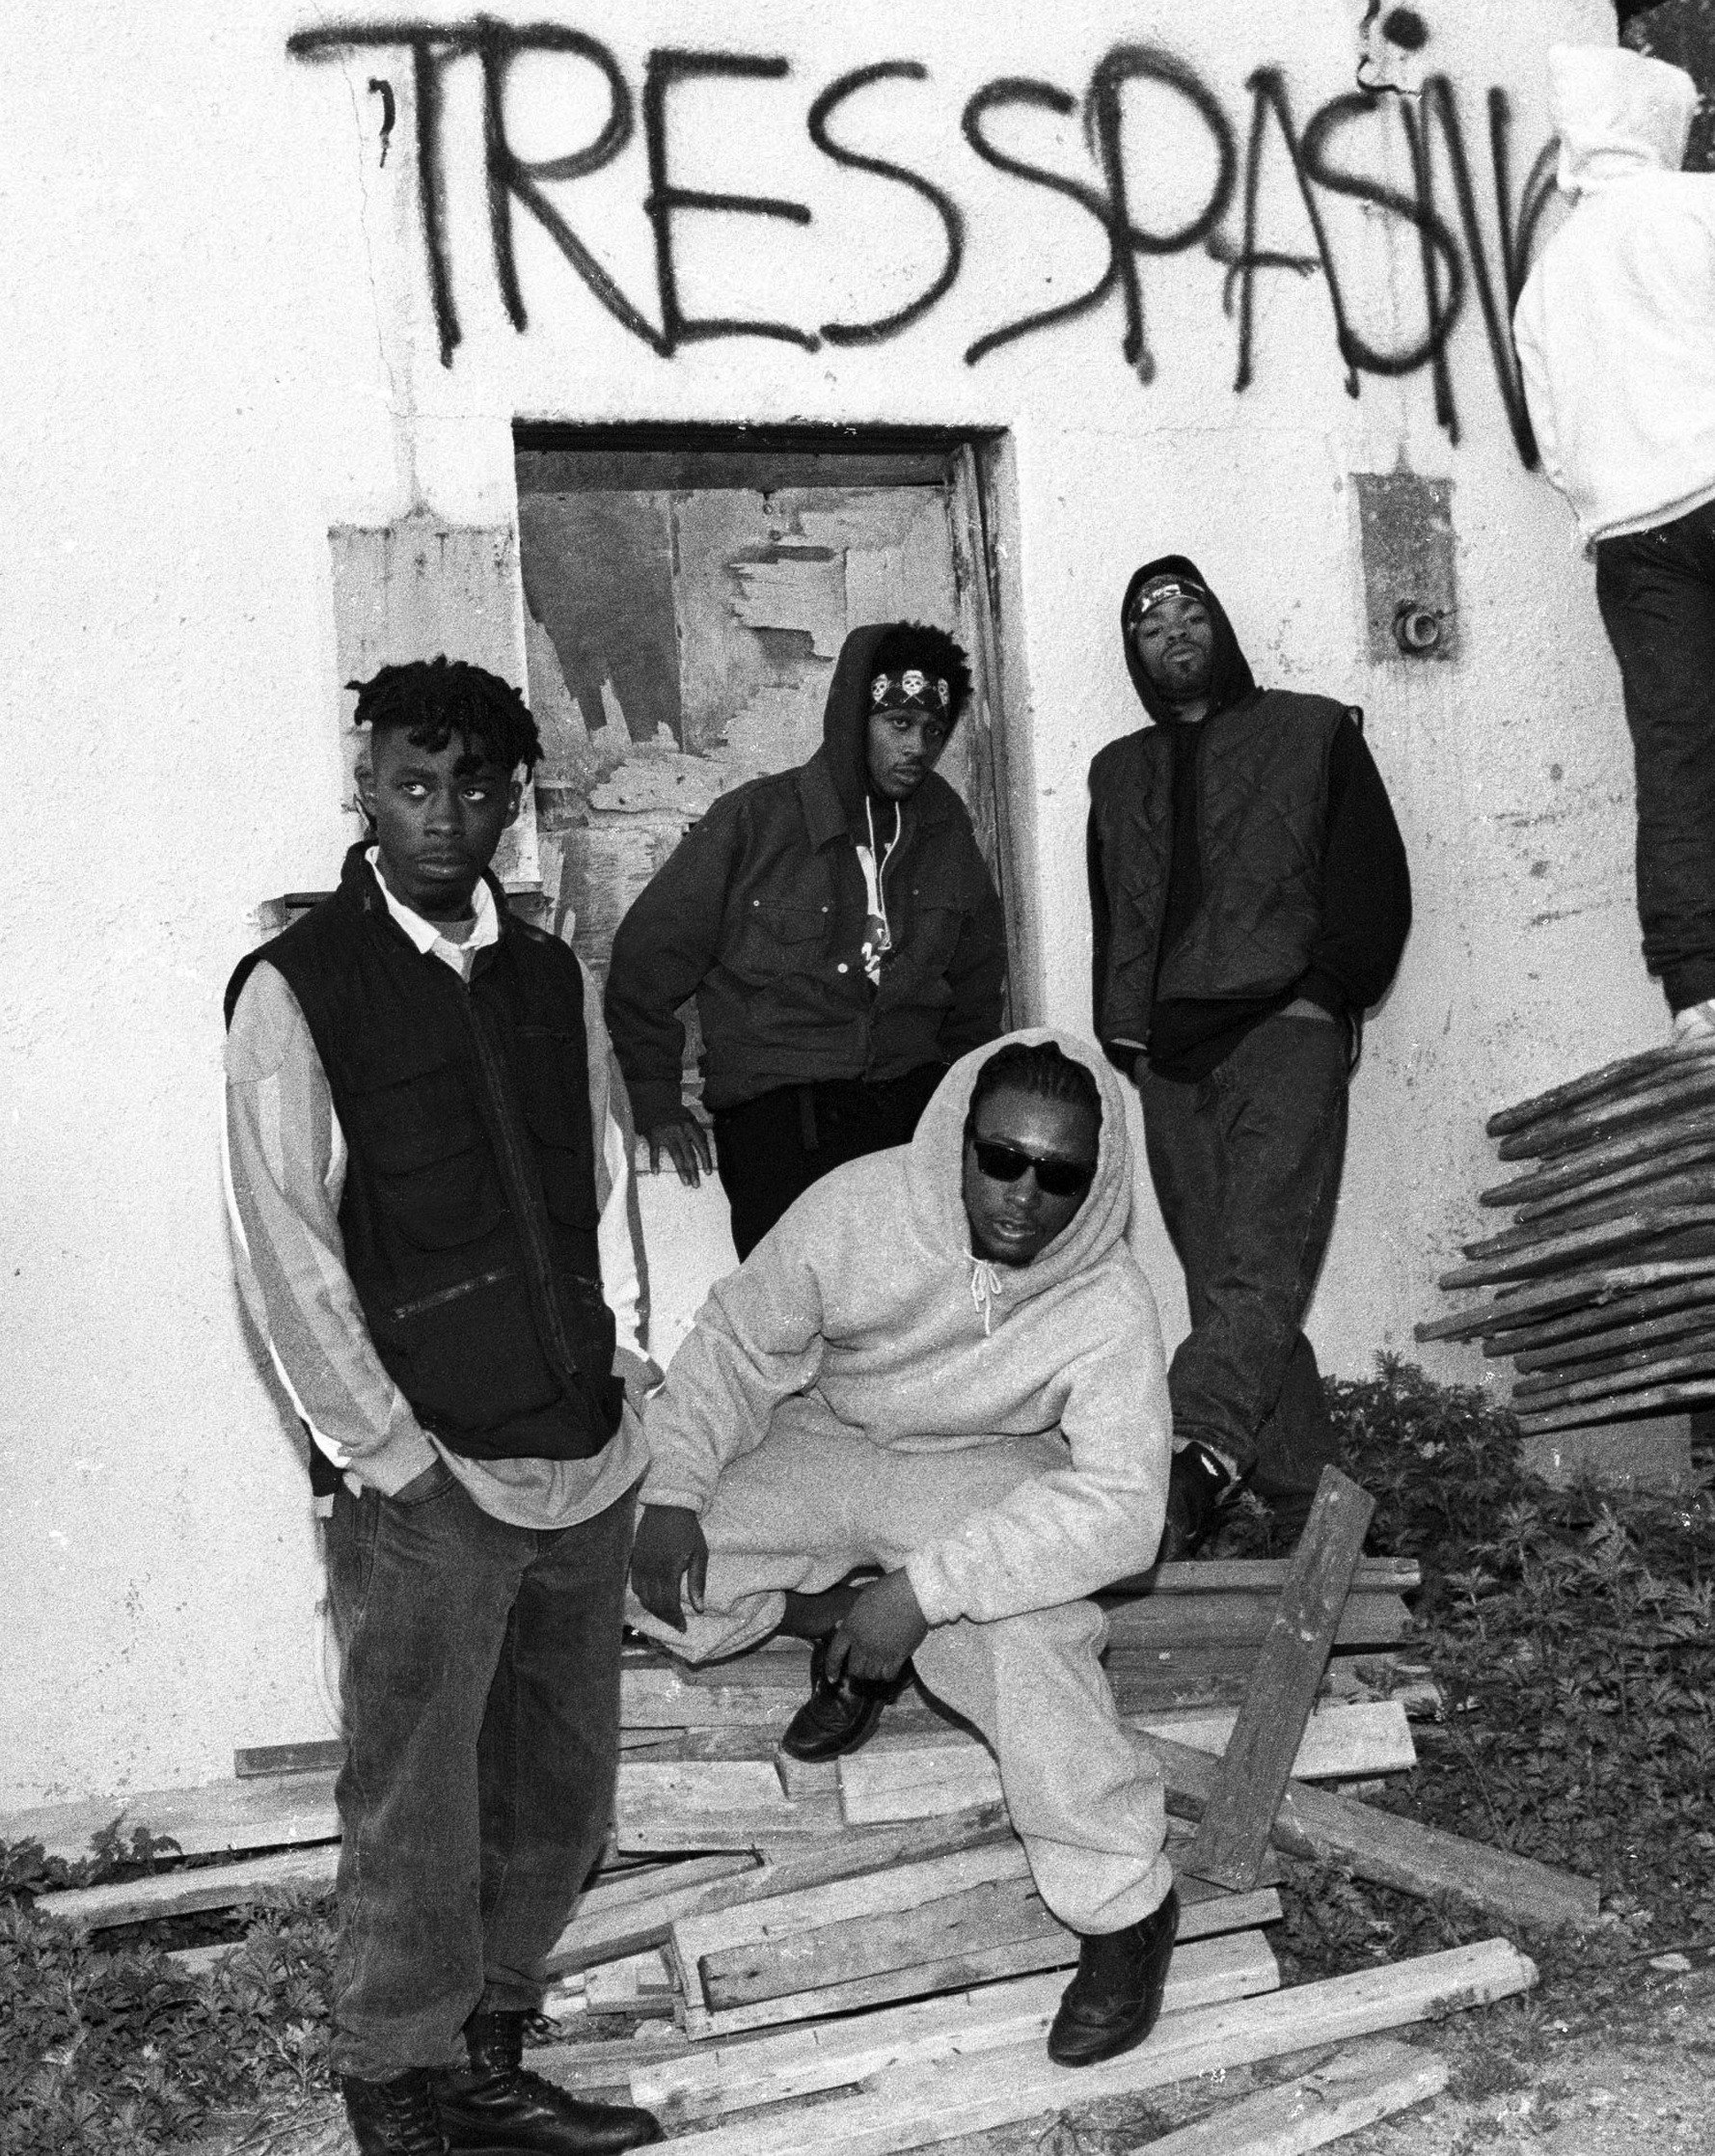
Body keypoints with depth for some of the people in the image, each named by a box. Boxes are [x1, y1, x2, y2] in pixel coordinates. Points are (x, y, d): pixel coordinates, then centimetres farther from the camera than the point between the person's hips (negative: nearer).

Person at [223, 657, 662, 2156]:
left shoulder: (552, 978, 10)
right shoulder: (295, 990, -6)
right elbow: (286, 1249, -9)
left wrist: (623, 1349, 6)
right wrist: (386, 1452, -11)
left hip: (587, 1458, 6)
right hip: (426, 1482, -6)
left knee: (563, 1784, 14)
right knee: (418, 1808, 1)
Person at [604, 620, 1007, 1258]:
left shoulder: (944, 823, 10)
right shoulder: (752, 821, -2)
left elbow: (977, 976, 25)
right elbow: (645, 961, 3)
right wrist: (658, 1104, 0)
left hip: (913, 1105, 3)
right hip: (776, 1120, -3)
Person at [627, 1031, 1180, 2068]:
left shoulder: (1111, 1304, -26)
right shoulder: (860, 1205, -24)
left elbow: (1122, 1505, -33)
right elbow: (739, 1341, -8)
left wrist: (925, 1585, -41)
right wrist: (674, 1487, -21)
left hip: (988, 1471, -3)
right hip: (828, 1444, 3)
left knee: (1022, 1624, -35)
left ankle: (1127, 1905, -17)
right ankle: (840, 1624, 4)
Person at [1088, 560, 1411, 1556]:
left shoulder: (1314, 733, 12)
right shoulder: (1120, 774, 25)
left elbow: (1377, 879, 5)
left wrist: (1327, 991, -8)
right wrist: (1124, 1034, 11)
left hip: (1285, 1029, -4)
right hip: (1170, 1059, 5)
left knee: (1259, 1267, -23)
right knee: (1226, 1285, -2)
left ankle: (1200, 1454, -39)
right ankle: (1310, 1505, 0)